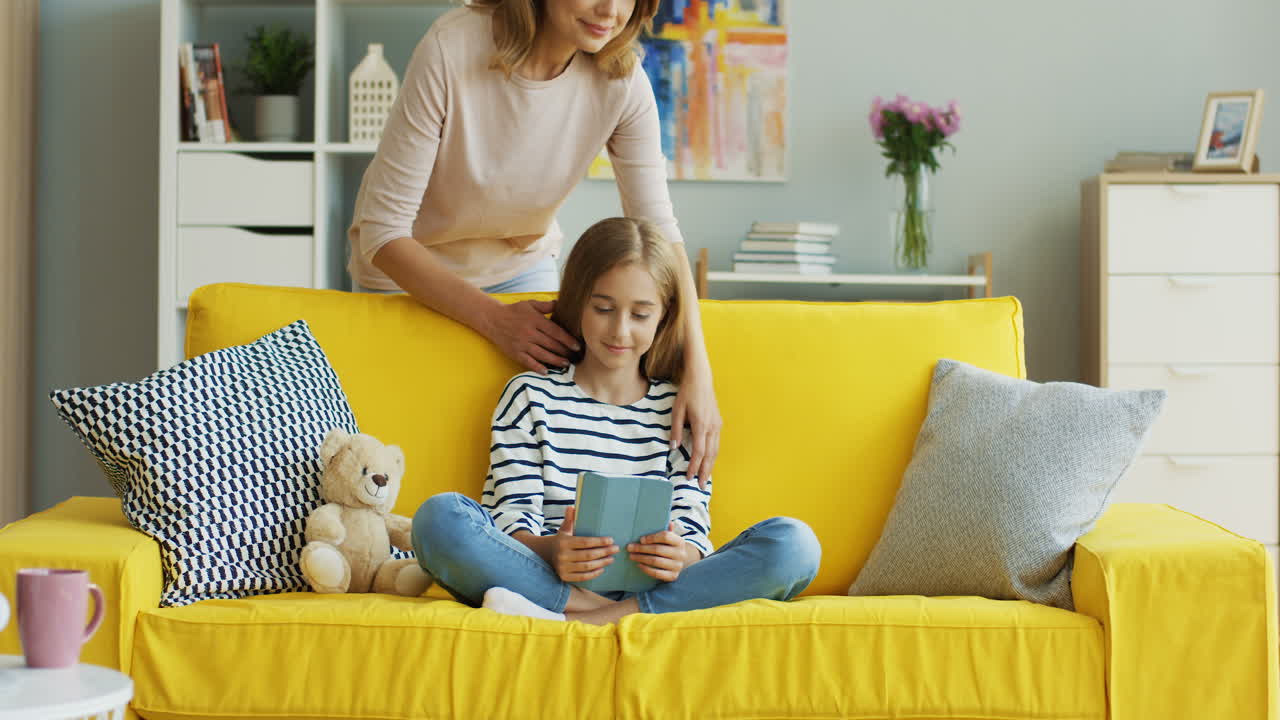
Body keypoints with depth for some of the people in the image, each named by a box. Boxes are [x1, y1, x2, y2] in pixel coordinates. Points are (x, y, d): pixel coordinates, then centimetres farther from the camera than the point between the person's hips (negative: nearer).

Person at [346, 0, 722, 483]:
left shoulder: (622, 81, -21)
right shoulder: (451, 48, -33)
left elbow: (659, 230, -19)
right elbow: (383, 231, -29)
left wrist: (697, 371, -31)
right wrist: (495, 319, -35)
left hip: (522, 265, 3)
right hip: (409, 274, -3)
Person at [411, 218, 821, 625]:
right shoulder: (530, 396, 12)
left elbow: (692, 526, 6)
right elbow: (512, 520, 1)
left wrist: (679, 556, -21)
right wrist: (550, 551, -24)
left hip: (654, 588, 2)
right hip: (546, 580, -2)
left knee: (794, 544, -25)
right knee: (440, 516, -28)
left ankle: (582, 621, -31)